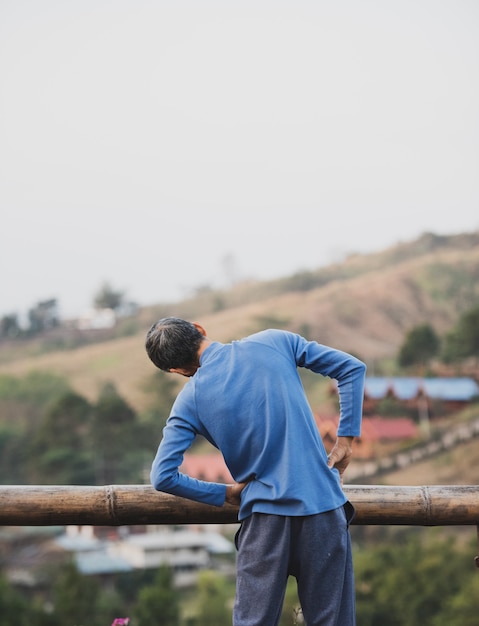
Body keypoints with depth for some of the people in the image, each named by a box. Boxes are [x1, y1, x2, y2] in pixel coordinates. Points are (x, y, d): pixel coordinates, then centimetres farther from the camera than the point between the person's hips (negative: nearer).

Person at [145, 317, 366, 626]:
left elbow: (163, 477, -5)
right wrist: (346, 440, 7)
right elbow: (353, 368, 4)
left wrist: (228, 493, 6)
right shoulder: (275, 342, 3)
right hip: (324, 504, 1)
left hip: (264, 514, -1)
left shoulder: (190, 400, 0)